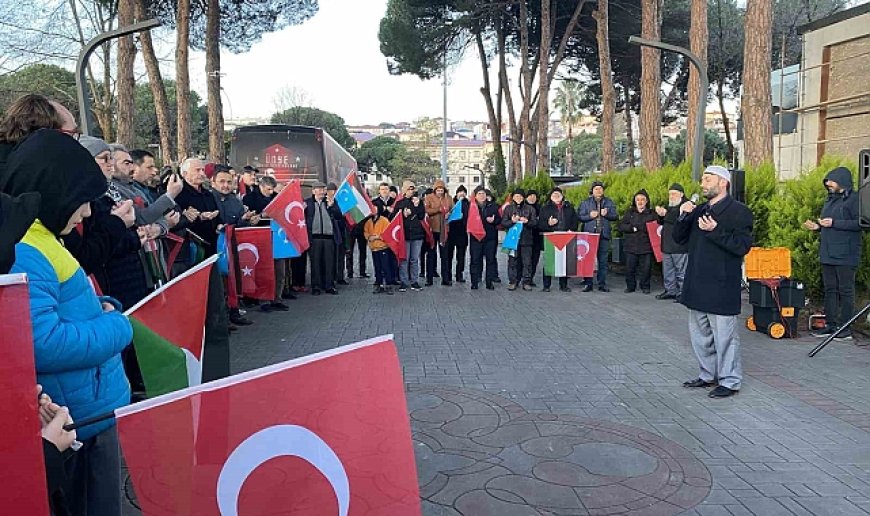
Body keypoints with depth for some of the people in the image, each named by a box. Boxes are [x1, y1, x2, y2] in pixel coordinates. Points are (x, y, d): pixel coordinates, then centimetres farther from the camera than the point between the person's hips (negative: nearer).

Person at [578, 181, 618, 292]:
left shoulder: (609, 202, 11)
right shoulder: (586, 202, 6)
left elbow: (616, 216, 7)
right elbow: (579, 216, 2)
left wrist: (607, 214, -11)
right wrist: (590, 216, -13)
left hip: (604, 235, 1)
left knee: (603, 260, 4)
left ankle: (602, 284, 11)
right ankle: (588, 283, 7)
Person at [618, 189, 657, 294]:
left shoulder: (651, 214, 8)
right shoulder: (629, 213, 12)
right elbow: (621, 226, 3)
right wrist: (632, 228, -11)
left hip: (646, 246, -1)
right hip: (631, 246, 1)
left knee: (646, 268, 1)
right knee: (630, 268, 4)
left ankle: (645, 287, 14)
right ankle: (630, 286, 16)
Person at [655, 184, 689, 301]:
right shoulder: (669, 206, 20)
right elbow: (661, 222, 20)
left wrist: (666, 213, -17)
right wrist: (660, 214, -1)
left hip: (679, 246, -8)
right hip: (667, 245, 8)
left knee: (681, 271, -4)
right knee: (667, 270, 13)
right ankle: (670, 291, 22)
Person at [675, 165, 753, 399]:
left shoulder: (739, 211, -8)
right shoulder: (699, 210, 14)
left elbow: (742, 246, -17)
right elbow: (679, 238, 12)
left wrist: (715, 231, -24)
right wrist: (683, 217, -3)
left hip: (722, 285, -8)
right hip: (697, 283, 8)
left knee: (724, 335, 0)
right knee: (699, 333, 16)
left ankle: (730, 381, 13)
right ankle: (708, 375, 30)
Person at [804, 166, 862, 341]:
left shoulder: (854, 199, -8)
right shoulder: (830, 199, 18)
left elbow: (860, 223, -19)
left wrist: (834, 223, -20)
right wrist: (818, 226, 7)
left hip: (845, 256, -8)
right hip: (827, 254, 8)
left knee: (845, 291, -1)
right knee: (830, 290, 11)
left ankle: (845, 328, 4)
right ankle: (830, 325, 17)